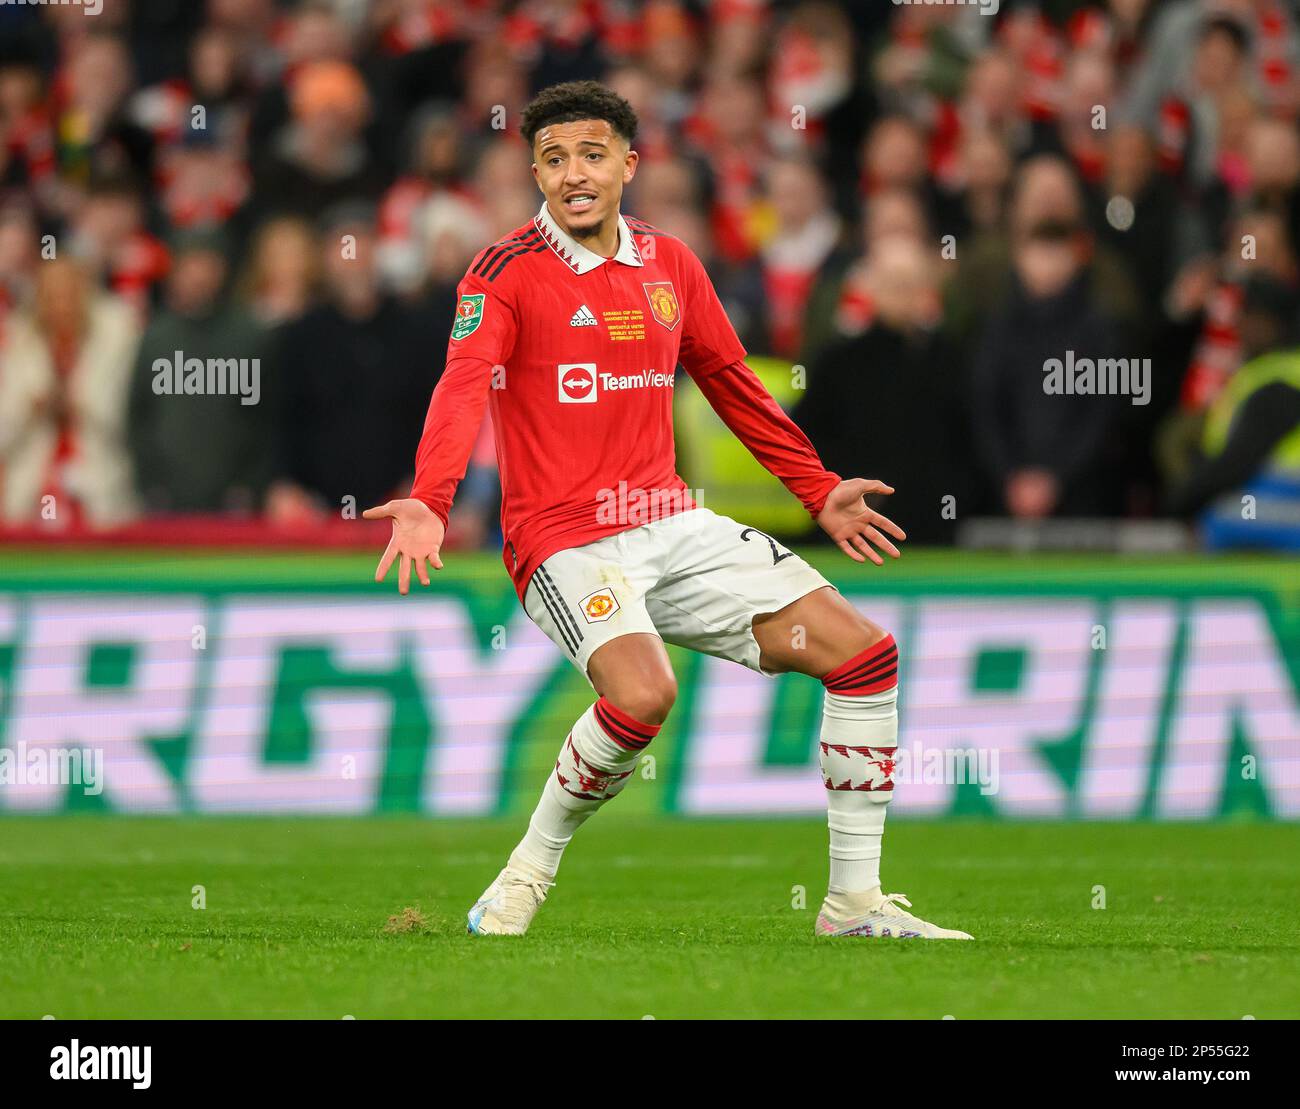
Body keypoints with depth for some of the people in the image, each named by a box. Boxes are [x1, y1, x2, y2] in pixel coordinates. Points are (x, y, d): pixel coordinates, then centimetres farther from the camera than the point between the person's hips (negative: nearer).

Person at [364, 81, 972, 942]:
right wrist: (429, 504, -40)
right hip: (566, 541, -6)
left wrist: (820, 492, 27)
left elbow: (732, 383, 24)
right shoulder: (507, 273, -8)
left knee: (863, 652, -2)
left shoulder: (670, 265, 10)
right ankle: (532, 867, -9)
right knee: (643, 693, -34)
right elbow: (464, 387, -23)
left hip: (671, 525, 6)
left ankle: (857, 902, 7)